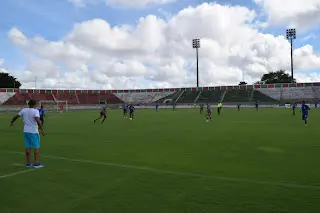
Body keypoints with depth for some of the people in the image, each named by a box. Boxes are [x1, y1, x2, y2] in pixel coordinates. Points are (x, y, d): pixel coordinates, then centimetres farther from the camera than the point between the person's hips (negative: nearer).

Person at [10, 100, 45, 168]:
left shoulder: (24, 110, 4)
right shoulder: (35, 111, -13)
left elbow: (16, 116, 13)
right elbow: (37, 120, -28)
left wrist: (12, 122, 32)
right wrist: (42, 129, -25)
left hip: (26, 131, 6)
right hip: (33, 132, -6)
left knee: (28, 147, 12)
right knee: (36, 147, 2)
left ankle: (28, 163, 16)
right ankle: (36, 163, 1)